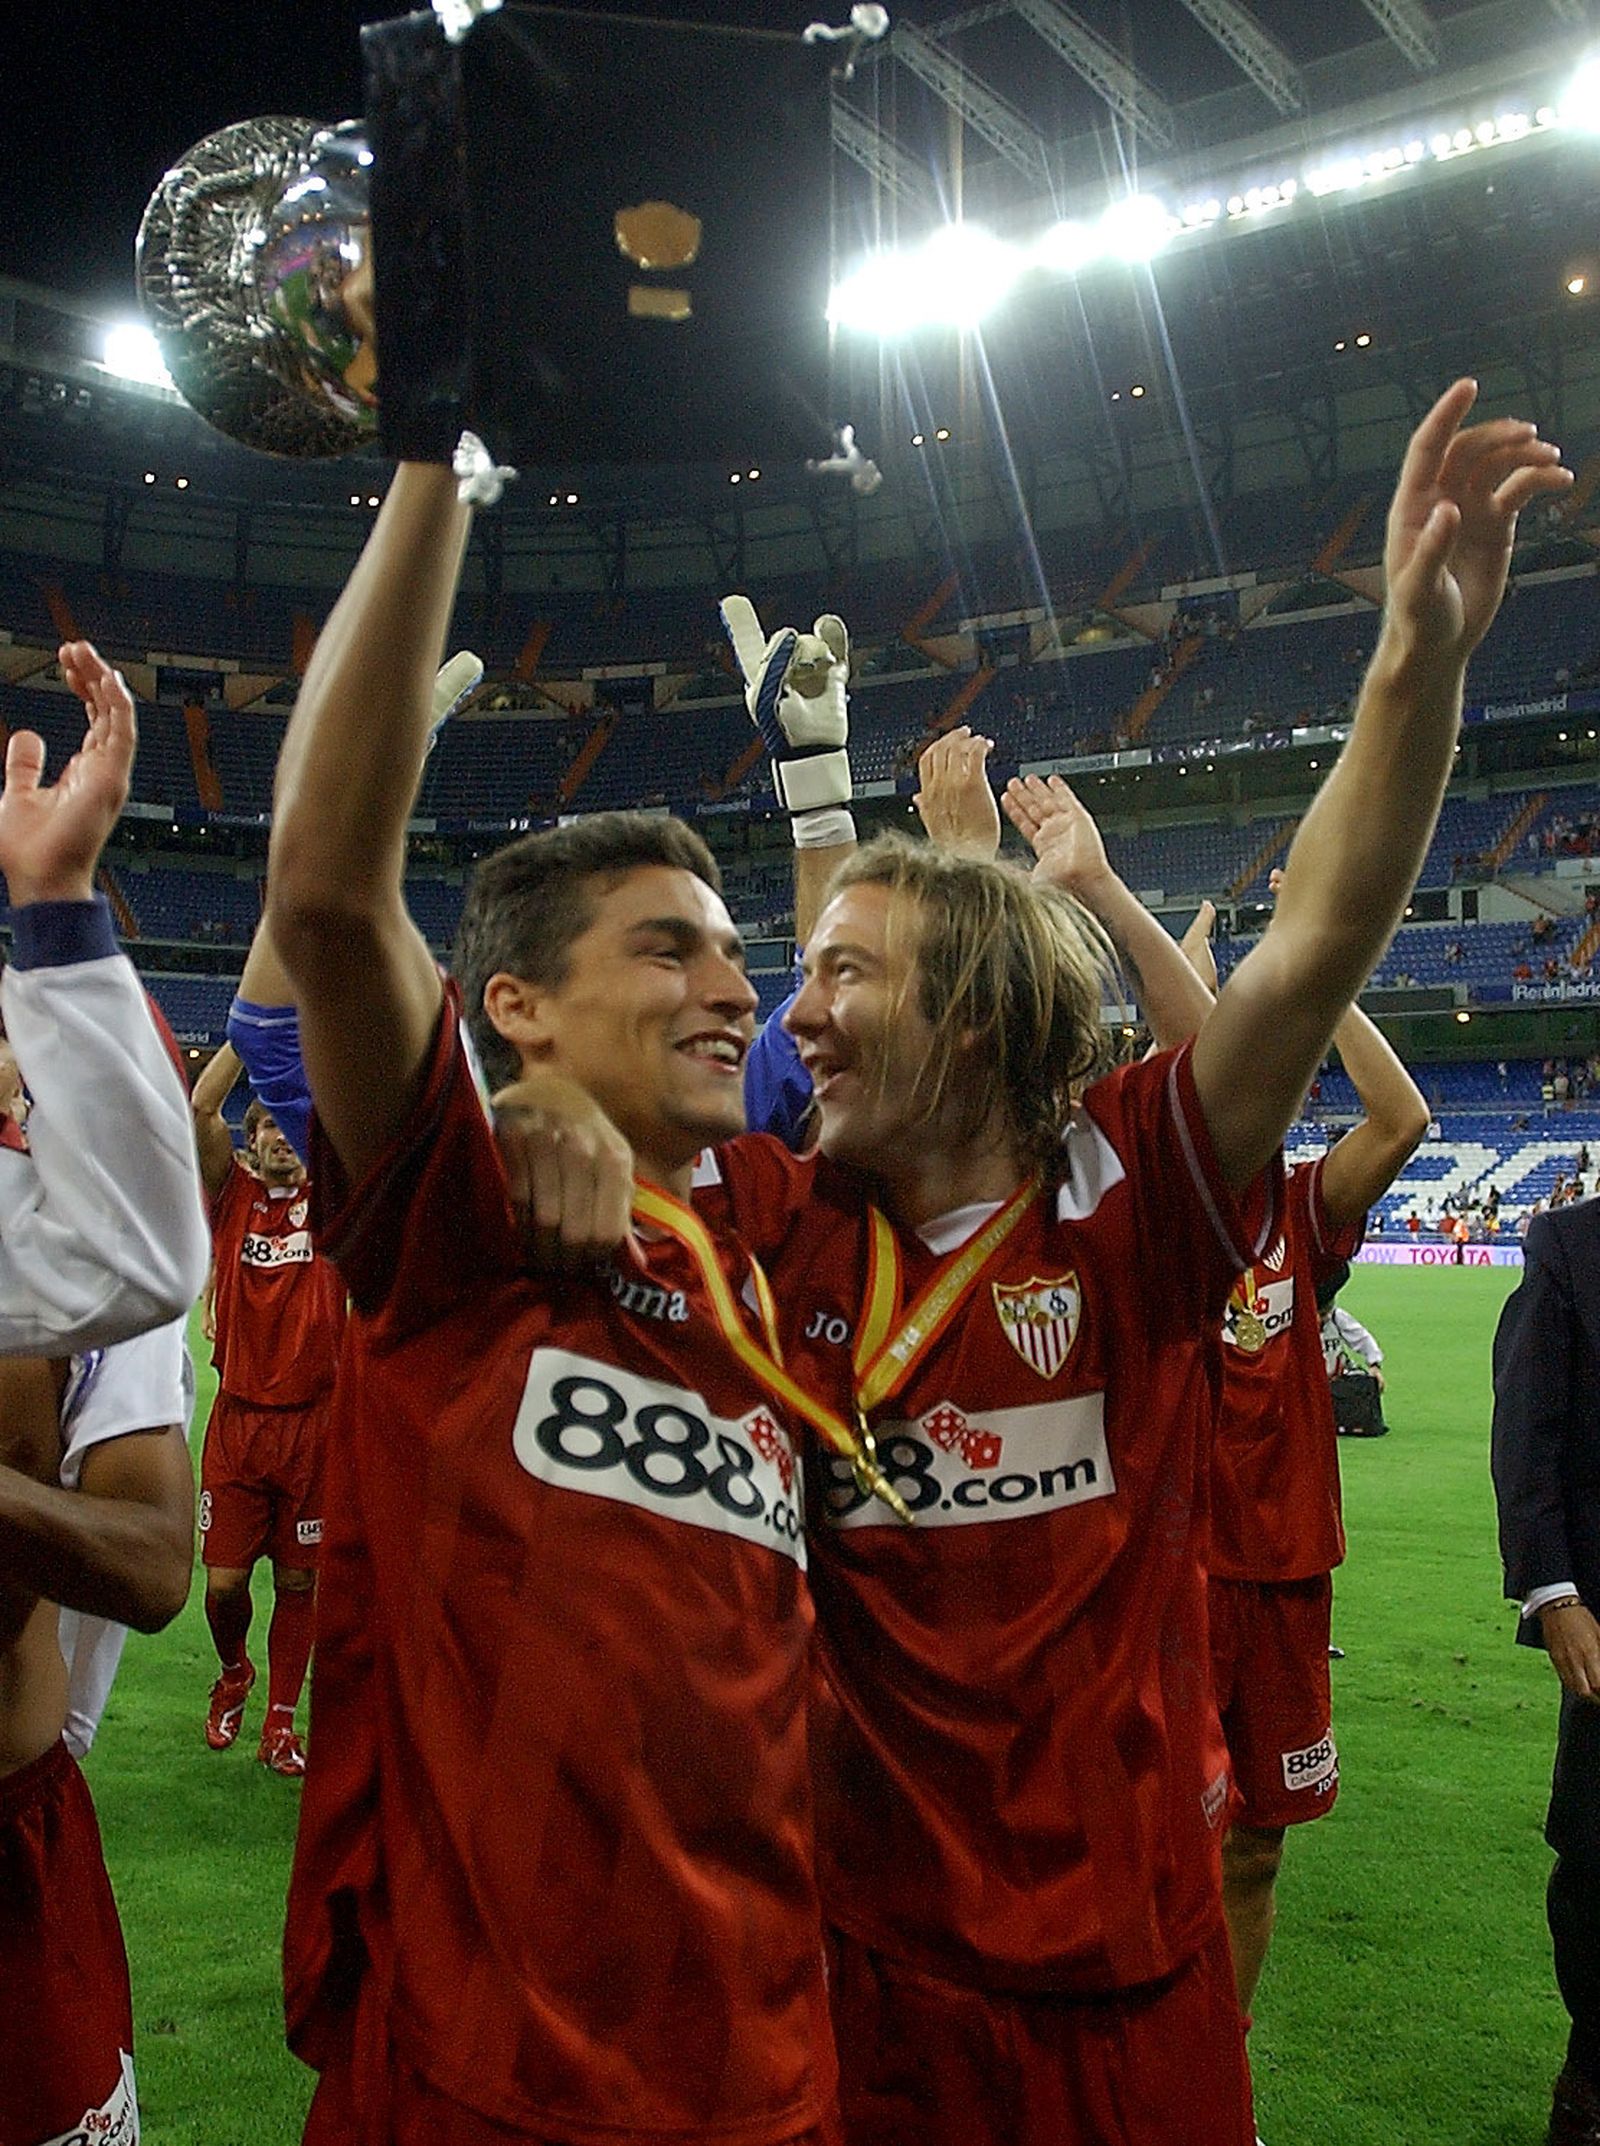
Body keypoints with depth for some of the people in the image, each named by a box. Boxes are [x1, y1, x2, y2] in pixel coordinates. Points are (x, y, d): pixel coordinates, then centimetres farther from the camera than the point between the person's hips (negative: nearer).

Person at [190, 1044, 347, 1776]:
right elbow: (199, 1109, -10)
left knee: (297, 1581, 7)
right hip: (237, 1417, 0)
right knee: (224, 1581, 2)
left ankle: (281, 1721, 22)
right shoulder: (233, 1194, 4)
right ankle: (233, 1674, 33)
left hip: (313, 1419, 0)